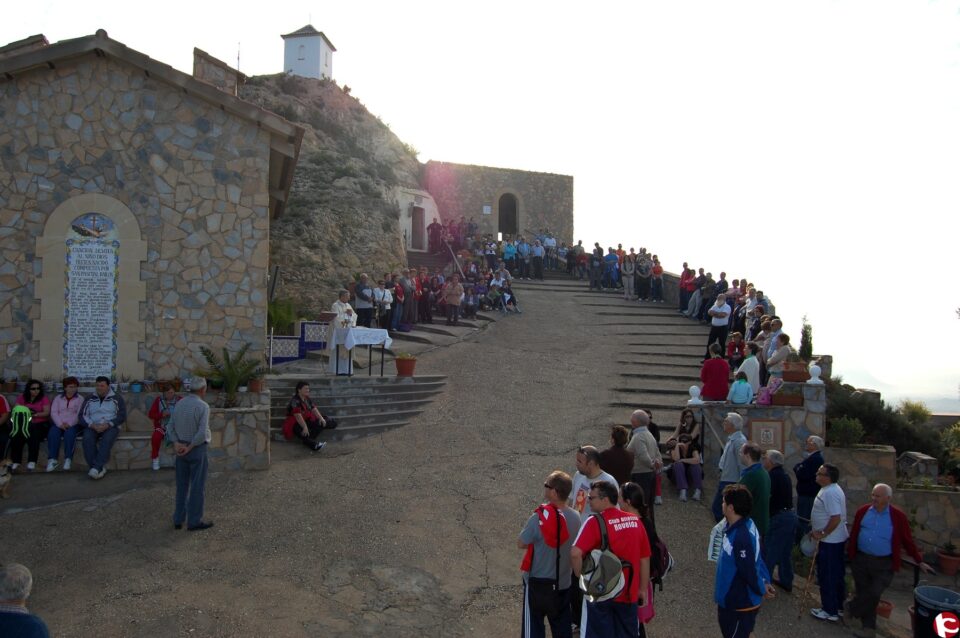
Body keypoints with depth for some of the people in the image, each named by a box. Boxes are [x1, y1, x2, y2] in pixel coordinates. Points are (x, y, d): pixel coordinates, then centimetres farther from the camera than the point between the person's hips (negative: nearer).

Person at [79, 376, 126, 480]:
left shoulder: (117, 398, 8)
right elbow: (82, 416, 7)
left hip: (110, 427, -2)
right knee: (87, 439, -31)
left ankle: (96, 468, -41)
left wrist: (107, 425, -16)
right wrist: (93, 425, -13)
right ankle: (100, 468, -31)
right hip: (92, 427, 2)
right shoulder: (89, 399, 15)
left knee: (107, 439, -36)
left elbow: (122, 416, -1)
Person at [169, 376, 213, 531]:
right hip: (197, 449, -7)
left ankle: (178, 520, 21)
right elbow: (202, 433, -24)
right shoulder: (203, 406, -17)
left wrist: (177, 443, -6)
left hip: (181, 449, 7)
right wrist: (190, 447, -13)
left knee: (182, 485, 15)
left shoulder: (179, 404, 4)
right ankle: (194, 521, 8)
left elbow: (172, 426, 5)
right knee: (197, 486, 2)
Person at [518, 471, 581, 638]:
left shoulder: (540, 517, -23)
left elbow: (521, 544, -12)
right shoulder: (575, 517, -7)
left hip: (537, 582, -5)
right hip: (563, 583, 5)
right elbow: (574, 548, 4)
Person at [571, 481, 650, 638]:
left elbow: (575, 553, -28)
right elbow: (645, 558, 6)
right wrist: (643, 589, 15)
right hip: (629, 594, 4)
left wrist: (580, 575, -11)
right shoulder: (635, 520, -1)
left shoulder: (595, 522, -17)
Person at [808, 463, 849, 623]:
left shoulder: (830, 493, -24)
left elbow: (836, 518, -29)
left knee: (827, 575, 0)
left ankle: (830, 611, 9)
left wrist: (822, 534, -21)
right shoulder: (830, 489, 9)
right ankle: (837, 606, 30)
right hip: (835, 539, 10)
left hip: (830, 540, -10)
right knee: (835, 574, 19)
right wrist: (819, 531, 18)